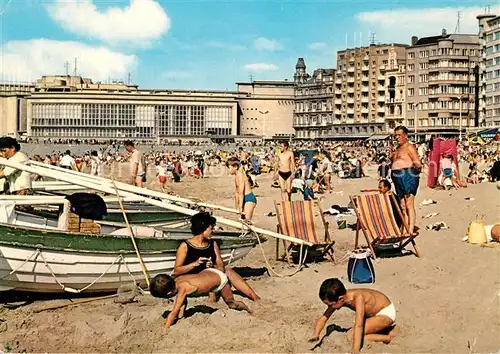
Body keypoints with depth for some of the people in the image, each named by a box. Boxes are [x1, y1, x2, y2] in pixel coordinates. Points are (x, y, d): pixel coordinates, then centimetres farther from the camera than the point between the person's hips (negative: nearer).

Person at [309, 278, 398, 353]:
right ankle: (386, 328, 18)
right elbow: (323, 318, -8)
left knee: (351, 335, -19)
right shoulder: (337, 299, -16)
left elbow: (358, 326, -44)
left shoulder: (358, 297, -37)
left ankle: (388, 338, -9)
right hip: (374, 313, 8)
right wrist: (315, 336, -24)